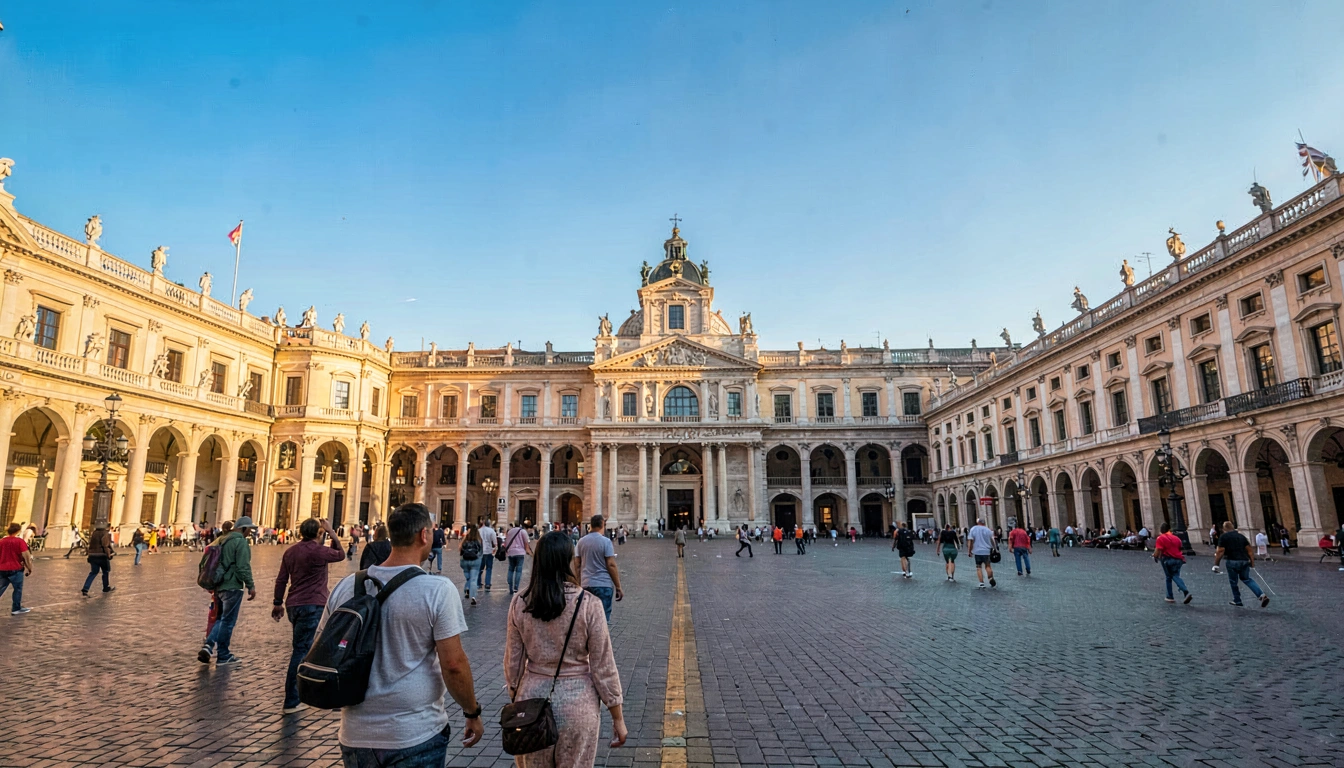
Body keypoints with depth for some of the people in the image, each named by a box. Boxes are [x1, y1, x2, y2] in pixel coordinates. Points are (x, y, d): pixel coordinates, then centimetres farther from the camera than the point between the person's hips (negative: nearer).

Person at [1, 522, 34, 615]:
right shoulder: (20, 541, -10)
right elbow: (26, 556, -11)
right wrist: (29, 568, -1)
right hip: (16, 569, -5)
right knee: (18, 589, 7)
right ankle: (16, 609, 13)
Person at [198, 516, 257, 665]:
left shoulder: (222, 540, 14)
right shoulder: (240, 541, -14)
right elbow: (243, 567, -19)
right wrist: (251, 586, -14)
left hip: (219, 586, 9)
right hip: (232, 586, -9)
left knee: (222, 619, 21)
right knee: (228, 621, 1)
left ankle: (208, 645, 4)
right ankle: (223, 656, 9)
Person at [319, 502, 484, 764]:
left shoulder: (346, 586, -1)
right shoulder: (438, 590, -16)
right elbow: (453, 663, -15)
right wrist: (473, 713, -1)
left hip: (356, 734, 5)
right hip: (417, 736, -4)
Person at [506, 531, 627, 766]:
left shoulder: (520, 603, -7)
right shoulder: (587, 604, -15)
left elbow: (513, 662, 2)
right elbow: (603, 666, -10)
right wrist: (617, 717, 0)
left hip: (532, 697, 3)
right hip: (577, 702, -2)